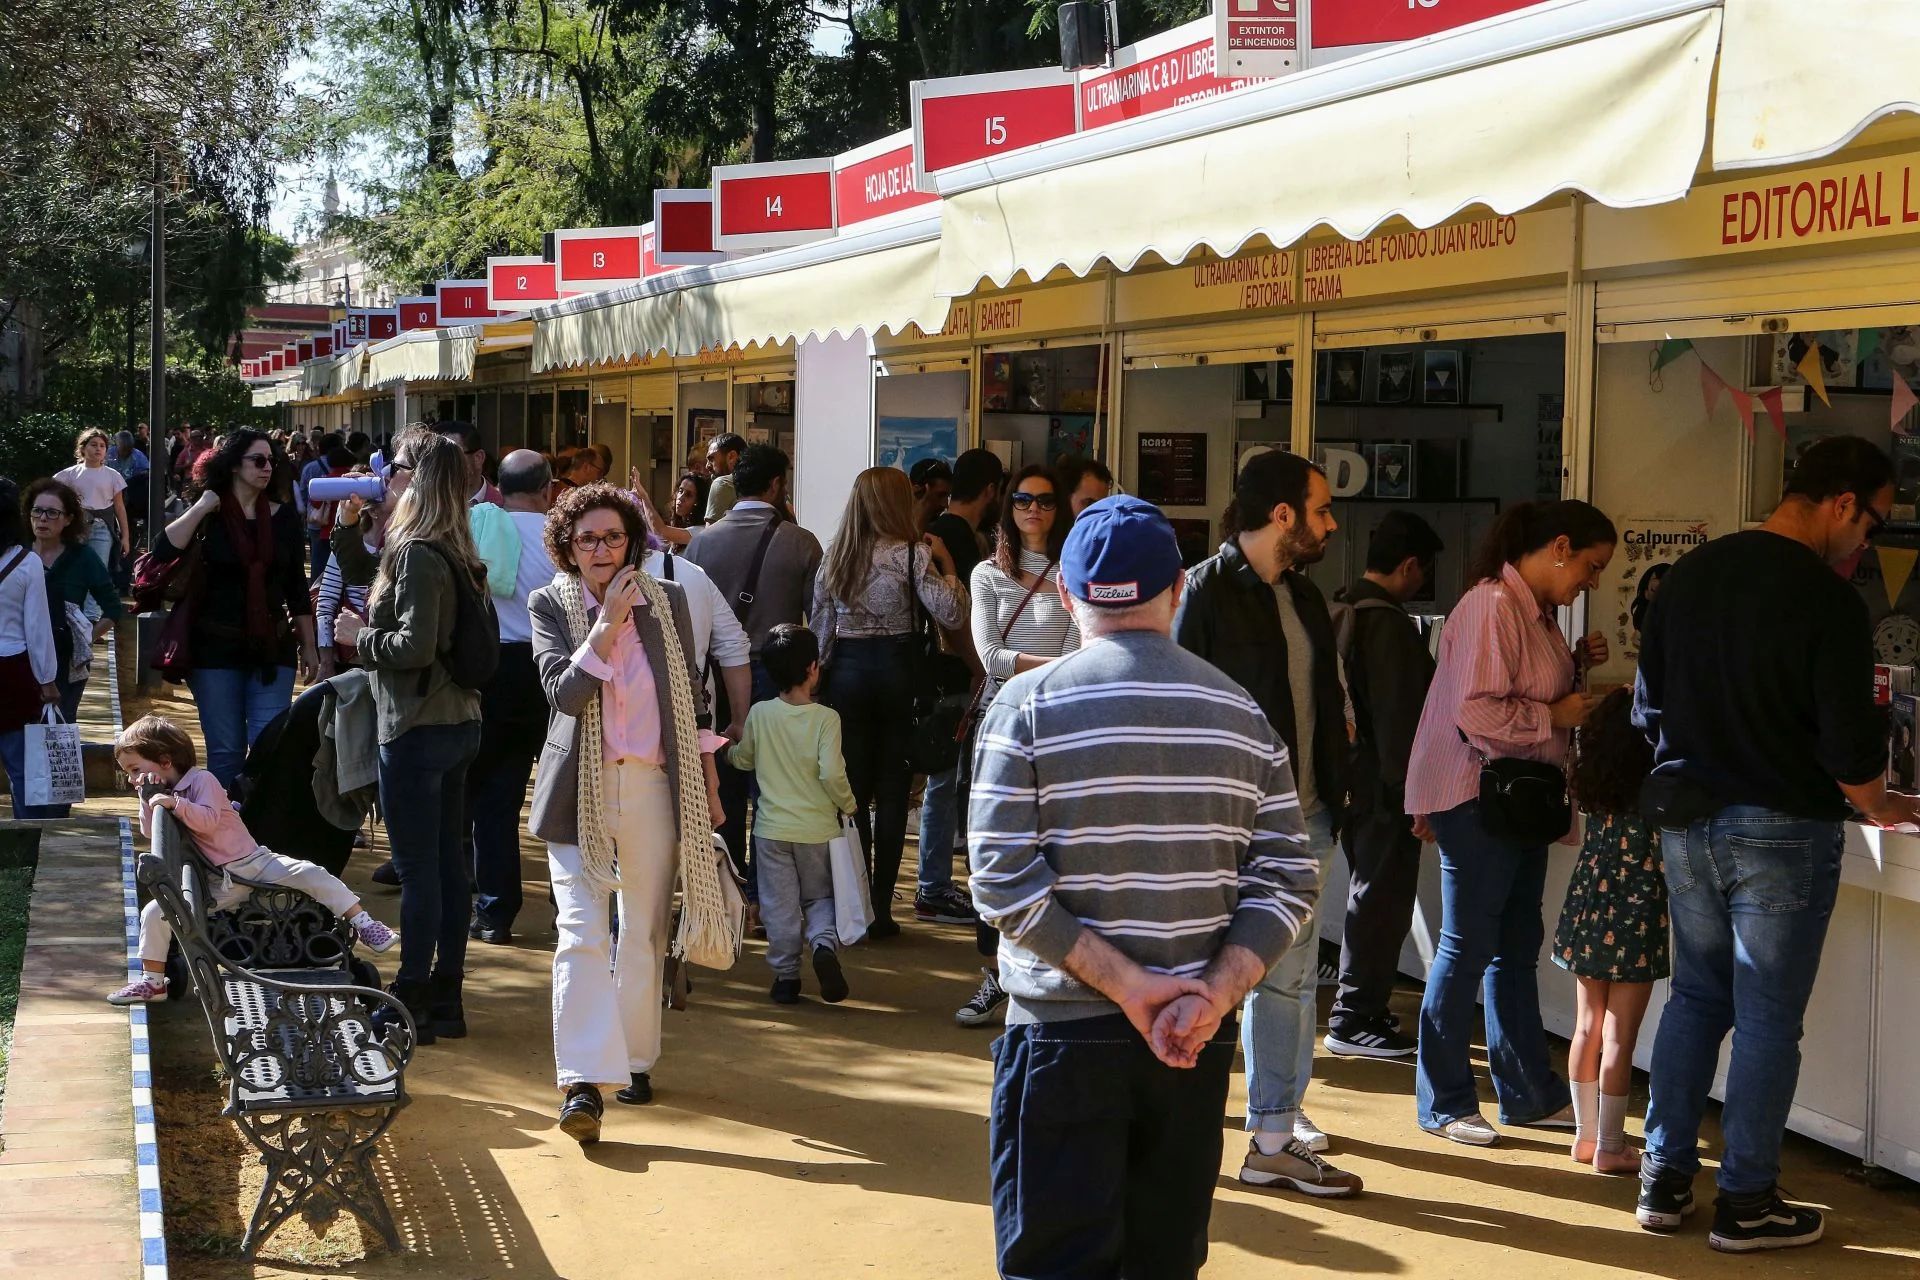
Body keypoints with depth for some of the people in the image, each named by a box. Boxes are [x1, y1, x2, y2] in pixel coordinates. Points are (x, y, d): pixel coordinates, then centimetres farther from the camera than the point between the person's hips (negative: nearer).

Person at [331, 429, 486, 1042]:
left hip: (417, 732, -9)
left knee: (417, 870, -2)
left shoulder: (417, 555, -18)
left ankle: (412, 1003, 4)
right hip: (458, 723, 9)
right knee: (448, 863, 13)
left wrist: (360, 635, -9)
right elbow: (365, 572, 26)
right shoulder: (453, 551, 11)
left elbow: (414, 646, -24)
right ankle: (446, 997, 20)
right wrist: (349, 525, 11)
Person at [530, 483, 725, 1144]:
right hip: (580, 791, -2)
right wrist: (610, 623, -18)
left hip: (653, 786, 2)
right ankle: (583, 1082, -16)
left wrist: (707, 780, 13)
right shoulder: (550, 606, -1)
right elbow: (564, 693, -15)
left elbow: (692, 696, 13)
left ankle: (635, 1059, 25)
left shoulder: (667, 600, 5)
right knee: (582, 932, -12)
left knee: (645, 933, 10)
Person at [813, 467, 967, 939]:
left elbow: (820, 628, 7)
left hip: (846, 670, 3)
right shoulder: (910, 554, -8)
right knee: (891, 793, 3)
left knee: (852, 790, 8)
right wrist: (946, 564, -2)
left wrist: (820, 677, 14)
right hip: (896, 668, -3)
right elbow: (951, 614, -14)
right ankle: (880, 908, 3)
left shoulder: (834, 556, 6)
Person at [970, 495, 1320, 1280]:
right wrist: (1213, 994, -10)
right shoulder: (1243, 716, 4)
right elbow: (1286, 883, -2)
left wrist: (1127, 985, -14)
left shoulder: (1029, 706, -6)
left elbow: (1004, 881, -14)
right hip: (1198, 1040, 4)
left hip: (1064, 1032, -3)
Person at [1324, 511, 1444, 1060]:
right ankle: (1354, 1019, 1)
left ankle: (1362, 1009, 25)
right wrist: (1410, 791, -18)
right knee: (1382, 897, -3)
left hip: (1351, 781, 10)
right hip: (1384, 787, -10)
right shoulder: (1389, 624, -18)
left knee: (1371, 893, 18)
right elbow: (1398, 717, -21)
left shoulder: (1342, 611, 11)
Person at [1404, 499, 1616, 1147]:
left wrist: (1575, 663, 6)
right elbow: (1477, 712, -26)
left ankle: (1529, 1092, 24)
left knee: (1517, 948, 15)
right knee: (1466, 949, -2)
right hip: (1476, 799, -10)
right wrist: (1557, 715, -17)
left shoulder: (1536, 609, 13)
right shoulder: (1492, 607, -19)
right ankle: (1442, 1104, 8)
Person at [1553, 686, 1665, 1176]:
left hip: (1588, 906, 6)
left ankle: (1587, 1134, 24)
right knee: (1619, 1037, 1)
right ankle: (1610, 1147, 8)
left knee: (1588, 1029, 14)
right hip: (1637, 913, -6)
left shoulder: (1592, 768, -1)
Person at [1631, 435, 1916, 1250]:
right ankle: (1746, 1202, 11)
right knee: (1768, 1017, 4)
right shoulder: (1828, 602, -17)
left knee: (1696, 996, 17)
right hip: (1781, 831, -6)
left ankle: (1664, 1180, 19)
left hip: (1687, 821, 6)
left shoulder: (1691, 574, 4)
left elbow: (1648, 705, 10)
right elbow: (1850, 744, -14)